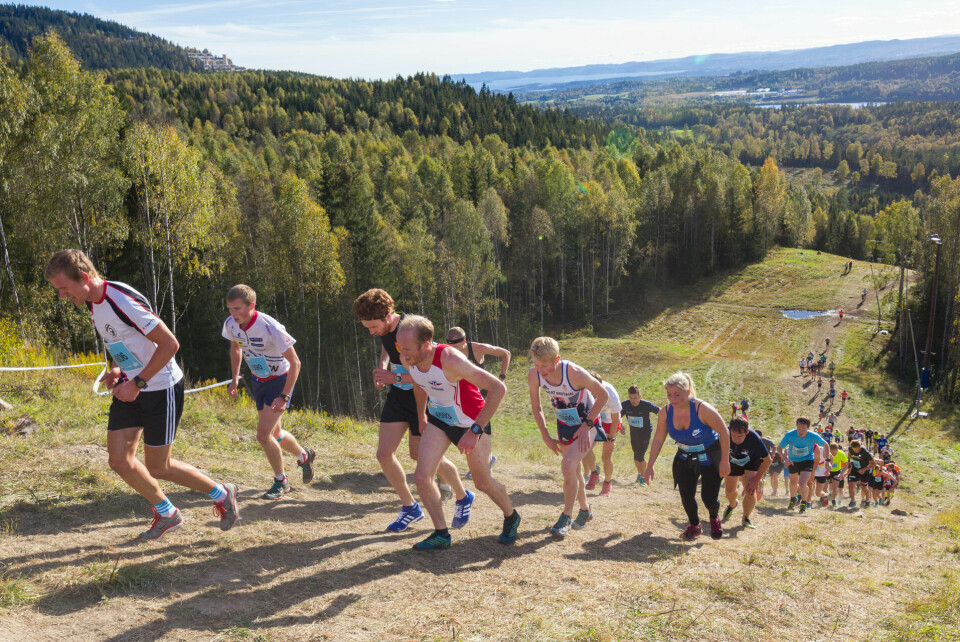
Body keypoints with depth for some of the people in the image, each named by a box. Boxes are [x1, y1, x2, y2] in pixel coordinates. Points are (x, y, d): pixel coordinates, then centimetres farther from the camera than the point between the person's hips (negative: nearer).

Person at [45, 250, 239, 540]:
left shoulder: (123, 301, -25)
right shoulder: (93, 303, 4)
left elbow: (170, 344, -25)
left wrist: (137, 383, -22)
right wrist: (115, 369, 2)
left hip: (161, 389, -8)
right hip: (130, 389, 9)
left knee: (157, 468, 0)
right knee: (119, 461, 4)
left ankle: (222, 494, 21)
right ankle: (167, 514, 24)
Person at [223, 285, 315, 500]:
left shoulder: (270, 327, -31)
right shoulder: (231, 324, -12)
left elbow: (295, 363, -25)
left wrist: (284, 397, -28)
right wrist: (234, 379, 6)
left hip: (280, 380, -7)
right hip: (258, 380, 7)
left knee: (263, 435, -14)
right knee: (274, 434, 16)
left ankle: (281, 481, 8)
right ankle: (304, 455, 44)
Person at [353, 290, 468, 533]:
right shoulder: (384, 328, -3)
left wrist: (394, 378, -27)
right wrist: (382, 368, 2)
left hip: (422, 397, -7)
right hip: (398, 396, 7)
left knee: (421, 455, 5)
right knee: (384, 454, -1)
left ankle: (463, 498, 30)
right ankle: (410, 508, 19)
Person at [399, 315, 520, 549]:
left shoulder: (450, 359, -37)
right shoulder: (408, 360, -17)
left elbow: (498, 388, -35)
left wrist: (475, 431, -34)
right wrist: (421, 417, 20)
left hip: (472, 423, -5)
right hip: (438, 420, 5)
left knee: (482, 482, 9)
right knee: (422, 477, -10)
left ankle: (511, 518, 38)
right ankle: (441, 534, 8)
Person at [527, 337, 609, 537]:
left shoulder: (575, 373, -33)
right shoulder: (534, 376, -20)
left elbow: (603, 395, -18)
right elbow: (536, 406, 0)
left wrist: (587, 425, -17)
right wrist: (545, 436, -1)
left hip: (587, 424, -5)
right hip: (564, 425, 5)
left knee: (568, 466, -21)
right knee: (572, 470, 15)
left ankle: (566, 517, -4)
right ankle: (585, 510, 39)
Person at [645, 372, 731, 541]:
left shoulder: (702, 409, -29)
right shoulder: (665, 412, -16)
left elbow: (724, 433, -18)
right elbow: (658, 440, -3)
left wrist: (725, 461, -16)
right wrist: (650, 466, -6)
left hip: (710, 458, -3)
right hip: (685, 458, 4)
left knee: (709, 498, -9)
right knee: (686, 496, -7)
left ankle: (714, 518, 29)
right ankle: (694, 526, 24)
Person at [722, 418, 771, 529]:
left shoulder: (754, 438, -39)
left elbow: (767, 460, -25)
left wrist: (756, 480, -24)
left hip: (751, 461, -2)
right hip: (732, 461, 2)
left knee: (750, 490, -20)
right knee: (730, 490, 11)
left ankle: (746, 519, -1)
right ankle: (732, 505, 47)